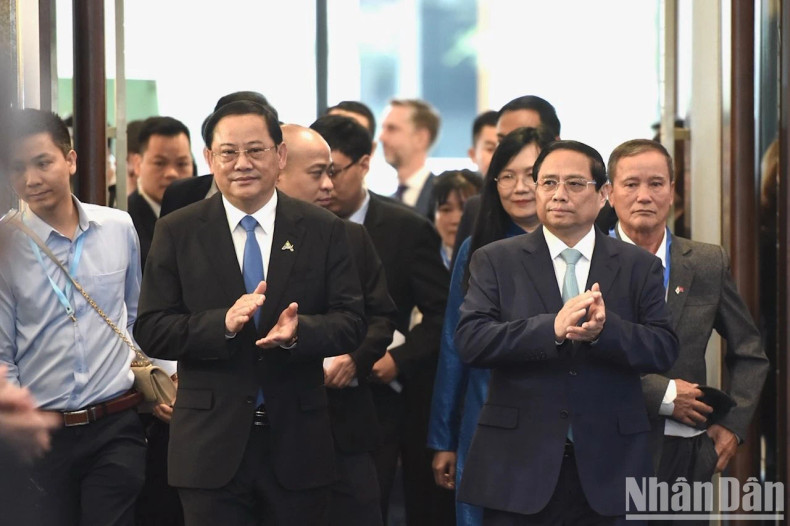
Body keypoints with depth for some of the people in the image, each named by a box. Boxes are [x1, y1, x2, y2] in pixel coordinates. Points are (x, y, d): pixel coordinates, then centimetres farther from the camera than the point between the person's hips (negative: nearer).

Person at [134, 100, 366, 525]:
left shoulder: (323, 230, 4)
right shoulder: (177, 232, 2)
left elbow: (351, 322, 0)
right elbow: (151, 330, -3)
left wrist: (299, 331, -21)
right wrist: (223, 323, -20)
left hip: (297, 445, 1)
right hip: (211, 447, -1)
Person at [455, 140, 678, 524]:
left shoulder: (639, 266, 9)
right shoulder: (494, 261, 6)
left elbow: (664, 349, -1)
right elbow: (470, 340, -7)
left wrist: (605, 330, -20)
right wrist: (552, 328, -21)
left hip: (607, 465, 1)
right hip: (518, 465, -1)